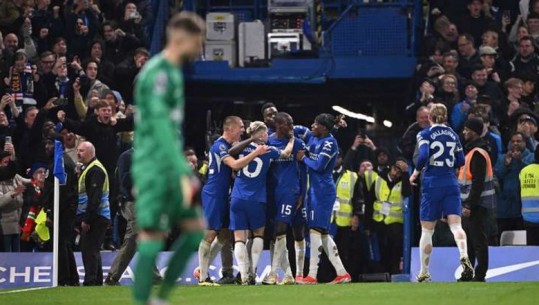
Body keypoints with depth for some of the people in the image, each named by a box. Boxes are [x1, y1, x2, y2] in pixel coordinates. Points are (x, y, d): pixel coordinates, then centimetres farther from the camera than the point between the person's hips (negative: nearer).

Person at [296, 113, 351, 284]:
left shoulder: (329, 142, -12)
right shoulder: (313, 139, 13)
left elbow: (319, 165, -18)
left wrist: (304, 158, -5)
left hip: (323, 191, -10)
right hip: (315, 189, 10)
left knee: (315, 229, -11)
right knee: (323, 232, 10)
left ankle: (312, 275, -12)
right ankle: (342, 273, 13)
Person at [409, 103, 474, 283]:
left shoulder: (425, 135, -2)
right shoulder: (453, 135, 12)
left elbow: (423, 156, -17)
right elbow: (461, 161, 13)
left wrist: (415, 173, -2)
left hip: (432, 184, -3)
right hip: (451, 184, 3)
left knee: (427, 231, 8)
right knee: (455, 225, -8)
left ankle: (424, 273, 14)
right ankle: (464, 257, -37)